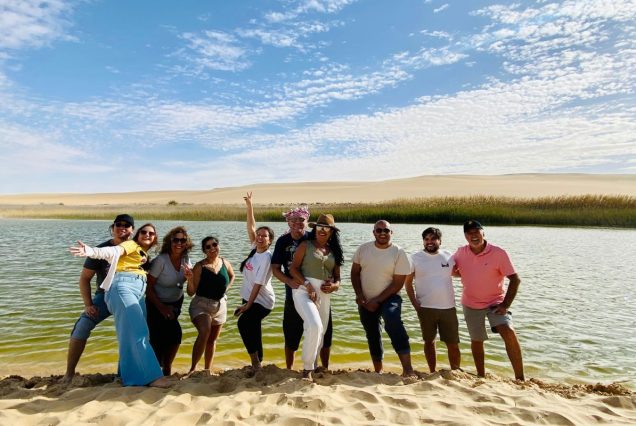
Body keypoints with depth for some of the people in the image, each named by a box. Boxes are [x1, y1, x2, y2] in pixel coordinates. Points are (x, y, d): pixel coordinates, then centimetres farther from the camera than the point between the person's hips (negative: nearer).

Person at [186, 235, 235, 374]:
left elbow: (232, 276, 21)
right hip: (201, 305, -5)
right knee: (204, 332, -28)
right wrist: (190, 279, -31)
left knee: (213, 339, 15)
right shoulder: (200, 266, -14)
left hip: (220, 305, 5)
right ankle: (192, 368, -15)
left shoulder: (225, 263, -2)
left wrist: (225, 289, 7)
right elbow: (191, 292, -15)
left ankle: (207, 369, 32)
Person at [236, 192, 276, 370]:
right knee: (253, 329, 13)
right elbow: (251, 227, -2)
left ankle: (255, 361, -11)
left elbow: (258, 283, -22)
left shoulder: (266, 257, -20)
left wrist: (248, 305, -21)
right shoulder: (255, 248, -1)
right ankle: (257, 362, 27)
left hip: (262, 301, -8)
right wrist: (249, 206, -10)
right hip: (250, 298, 8)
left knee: (243, 323, -21)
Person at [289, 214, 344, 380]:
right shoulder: (306, 245, 0)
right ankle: (307, 368, -6)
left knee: (321, 332, 11)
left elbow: (337, 277, 15)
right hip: (304, 290, -5)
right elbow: (293, 268, -6)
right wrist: (307, 284, -18)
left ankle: (312, 366, 33)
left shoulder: (334, 251, 13)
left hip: (324, 294, 5)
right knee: (314, 326, -23)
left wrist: (334, 285, -8)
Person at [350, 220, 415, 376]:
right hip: (365, 301, 4)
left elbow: (398, 283, -15)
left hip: (389, 297, -4)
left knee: (393, 323, -32)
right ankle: (378, 372, 33)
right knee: (372, 336, 14)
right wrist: (359, 295, -10)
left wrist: (377, 301, -18)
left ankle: (407, 368, -31)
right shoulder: (363, 249, -4)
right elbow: (355, 272, 3)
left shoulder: (399, 253, -13)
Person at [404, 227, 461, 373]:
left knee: (453, 344, 6)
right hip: (426, 308, -1)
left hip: (448, 307, 1)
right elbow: (408, 282, 2)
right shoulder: (415, 258, -2)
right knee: (429, 341, 12)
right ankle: (432, 373, 28)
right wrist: (414, 303, -7)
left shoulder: (448, 256, 2)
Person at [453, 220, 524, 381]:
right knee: (476, 341, 14)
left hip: (495, 302, -3)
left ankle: (520, 378, -12)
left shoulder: (498, 253, -16)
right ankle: (481, 376, 32)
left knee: (508, 333, -23)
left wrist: (506, 304, -19)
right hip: (471, 305, 3)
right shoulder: (461, 253, -7)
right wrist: (456, 271, -13)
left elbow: (515, 279, -14)